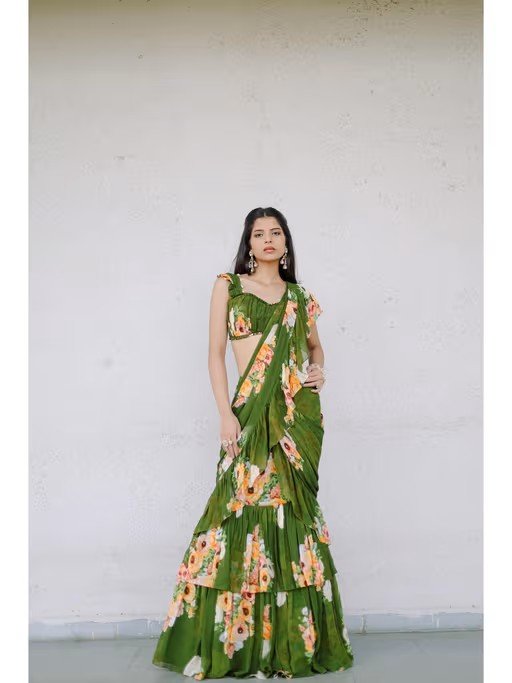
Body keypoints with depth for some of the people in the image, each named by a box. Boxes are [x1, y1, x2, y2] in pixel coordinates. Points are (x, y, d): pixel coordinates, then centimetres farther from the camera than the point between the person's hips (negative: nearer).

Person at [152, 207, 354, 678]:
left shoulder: (299, 296, 14)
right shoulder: (229, 285, 6)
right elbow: (216, 353, 1)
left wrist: (318, 368, 6)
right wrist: (226, 414, -9)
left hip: (299, 414, 2)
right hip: (251, 412, -2)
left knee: (293, 509, 2)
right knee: (246, 506, -6)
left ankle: (293, 638, 12)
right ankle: (236, 639, 5)